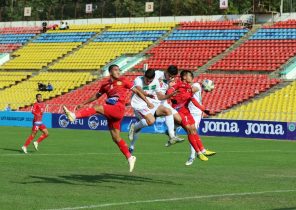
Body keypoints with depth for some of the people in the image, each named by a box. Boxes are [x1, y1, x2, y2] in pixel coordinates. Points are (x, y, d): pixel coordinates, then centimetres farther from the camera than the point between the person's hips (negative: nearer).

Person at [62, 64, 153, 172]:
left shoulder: (123, 81, 5)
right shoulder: (105, 85, 17)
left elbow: (136, 91, 8)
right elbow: (97, 96, 31)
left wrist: (147, 102, 3)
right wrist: (83, 104, 29)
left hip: (118, 109, -6)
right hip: (110, 113, 6)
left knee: (97, 108, -25)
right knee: (116, 138, 5)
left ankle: (74, 115, -35)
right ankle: (130, 157, 13)